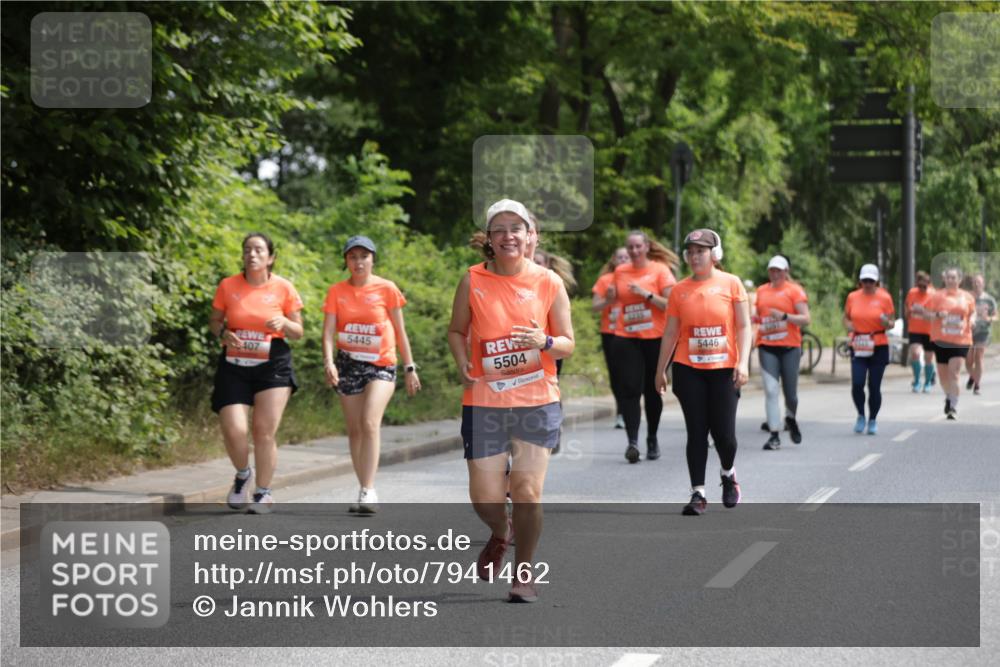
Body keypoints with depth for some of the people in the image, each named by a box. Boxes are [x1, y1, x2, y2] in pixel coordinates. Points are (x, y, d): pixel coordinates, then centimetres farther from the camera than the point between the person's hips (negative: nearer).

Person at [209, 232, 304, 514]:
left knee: (265, 431, -6)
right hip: (234, 366, 1)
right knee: (234, 430, -10)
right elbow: (214, 321, 11)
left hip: (273, 366, -1)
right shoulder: (227, 286, 0)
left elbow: (298, 332, 6)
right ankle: (242, 475, 21)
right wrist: (223, 333, -12)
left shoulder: (283, 288, -2)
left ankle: (263, 493, 10)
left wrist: (284, 323, -17)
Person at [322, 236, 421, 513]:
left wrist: (410, 368, 2)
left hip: (381, 365, -3)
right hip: (348, 365, 3)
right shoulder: (337, 291, 2)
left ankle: (368, 491, -21)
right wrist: (329, 362, -21)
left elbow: (400, 331, 3)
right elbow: (329, 332, -4)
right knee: (354, 429, 7)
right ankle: (365, 491, 17)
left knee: (370, 423, -21)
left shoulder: (386, 289, -3)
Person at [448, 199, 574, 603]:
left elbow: (567, 344, 4)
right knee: (485, 498, -1)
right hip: (484, 403, 1)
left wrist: (544, 342, -18)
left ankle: (524, 572, 13)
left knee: (527, 492, -7)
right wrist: (463, 363, -7)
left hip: (537, 403, 0)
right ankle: (500, 533, 36)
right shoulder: (473, 281, 0)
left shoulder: (549, 283, 0)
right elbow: (456, 331, 12)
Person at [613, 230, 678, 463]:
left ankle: (652, 440, 24)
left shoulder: (660, 270, -3)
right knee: (629, 389, -11)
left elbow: (671, 305, -9)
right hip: (626, 338, 2)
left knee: (653, 391, 8)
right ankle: (632, 441, -17)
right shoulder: (620, 271, 7)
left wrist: (646, 294, -19)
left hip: (655, 338, -2)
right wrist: (611, 295, 1)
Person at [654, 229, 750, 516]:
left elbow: (743, 326, -1)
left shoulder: (731, 283, 0)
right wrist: (660, 370, 10)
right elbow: (670, 333, 10)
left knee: (724, 433, -3)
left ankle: (728, 474, 28)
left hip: (724, 369, -2)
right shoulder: (679, 290, 5)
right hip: (689, 370, 2)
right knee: (696, 433, 0)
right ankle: (698, 494, 3)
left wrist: (743, 362, -12)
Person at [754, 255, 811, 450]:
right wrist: (752, 315, 3)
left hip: (789, 347, -2)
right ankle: (774, 435, -7)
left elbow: (805, 319, -5)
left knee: (790, 392, 6)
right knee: (770, 390, -9)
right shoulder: (761, 291, 13)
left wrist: (784, 316, -18)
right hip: (767, 347, 2)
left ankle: (790, 419, 37)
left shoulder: (794, 290, 0)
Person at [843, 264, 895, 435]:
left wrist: (886, 322, -18)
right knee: (857, 384, -12)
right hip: (858, 348, 1)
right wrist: (848, 326, -4)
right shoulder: (852, 297, 6)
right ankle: (861, 415, 12)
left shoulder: (884, 297, 0)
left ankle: (873, 420, 19)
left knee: (874, 387, 2)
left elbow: (892, 323, 5)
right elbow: (846, 317, 18)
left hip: (878, 347, -1)